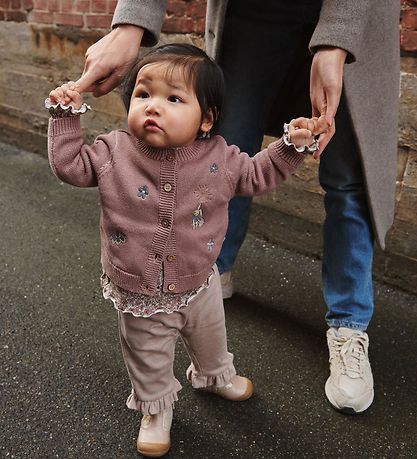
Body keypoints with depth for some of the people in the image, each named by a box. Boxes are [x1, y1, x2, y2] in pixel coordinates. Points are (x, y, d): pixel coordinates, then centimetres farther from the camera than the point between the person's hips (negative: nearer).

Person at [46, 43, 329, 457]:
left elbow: (256, 175, -1)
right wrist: (66, 116, -15)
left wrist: (292, 144, -12)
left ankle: (214, 375, 64)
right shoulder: (112, 152, -18)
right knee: (149, 359, 20)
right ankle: (155, 407, 50)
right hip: (138, 296, -2)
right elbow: (69, 165, -7)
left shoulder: (218, 157, -15)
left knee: (210, 338, 30)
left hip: (199, 285, 2)